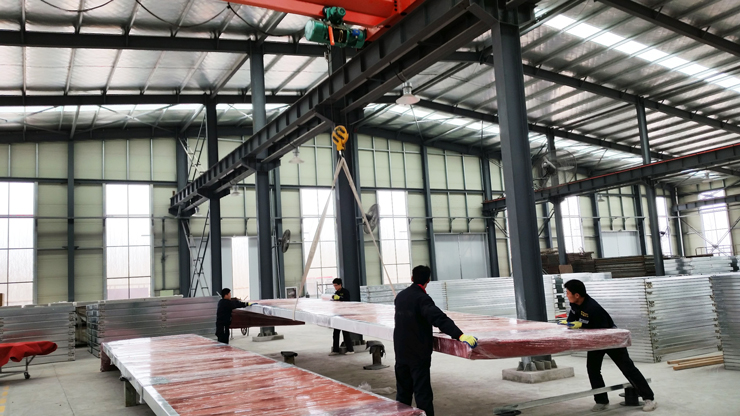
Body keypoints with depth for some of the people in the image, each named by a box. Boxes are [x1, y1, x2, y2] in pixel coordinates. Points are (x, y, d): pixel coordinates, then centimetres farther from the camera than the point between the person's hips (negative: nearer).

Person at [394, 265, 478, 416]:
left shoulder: (400, 296, 8)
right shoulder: (422, 298, -16)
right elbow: (439, 318, -30)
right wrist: (460, 335, -39)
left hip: (401, 352, 7)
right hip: (418, 353, -7)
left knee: (403, 391, 15)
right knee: (422, 392, -4)